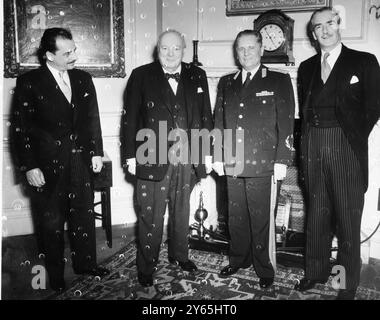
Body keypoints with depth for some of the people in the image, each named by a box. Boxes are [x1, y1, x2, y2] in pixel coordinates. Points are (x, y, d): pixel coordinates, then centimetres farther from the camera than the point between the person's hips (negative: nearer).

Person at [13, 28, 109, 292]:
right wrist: (29, 166, -11)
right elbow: (22, 128, -8)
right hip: (48, 165, -3)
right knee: (51, 221, 10)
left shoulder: (83, 79, 6)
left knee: (84, 215, 14)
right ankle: (55, 274, 29)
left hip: (82, 161, 4)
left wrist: (97, 152, 5)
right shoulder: (29, 82, -7)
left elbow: (93, 118, 10)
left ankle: (85, 263, 33)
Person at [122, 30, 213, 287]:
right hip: (153, 159, -3)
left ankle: (179, 254, 38)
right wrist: (131, 156, -6)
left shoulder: (197, 76, 7)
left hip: (188, 159, 3)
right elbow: (130, 118, -2)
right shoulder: (141, 76, -1)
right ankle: (146, 266, 20)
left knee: (181, 211, 18)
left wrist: (207, 153, 6)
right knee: (151, 215, 3)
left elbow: (206, 116, 9)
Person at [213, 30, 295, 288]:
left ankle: (265, 269, 18)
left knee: (260, 219, 2)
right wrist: (217, 156, 8)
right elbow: (219, 122, 15)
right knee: (236, 217, 14)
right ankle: (239, 260, 31)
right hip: (231, 163, 4)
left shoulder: (279, 81, 2)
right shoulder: (226, 83, 15)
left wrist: (282, 160, -9)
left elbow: (286, 123, -3)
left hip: (262, 163, -4)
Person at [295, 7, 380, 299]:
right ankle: (316, 272, 27)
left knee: (348, 217, 2)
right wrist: (306, 142, 3)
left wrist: (354, 140, -4)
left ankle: (348, 283, 15)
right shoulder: (306, 67, 14)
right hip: (313, 148, 4)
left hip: (346, 147, -4)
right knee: (317, 214, 12)